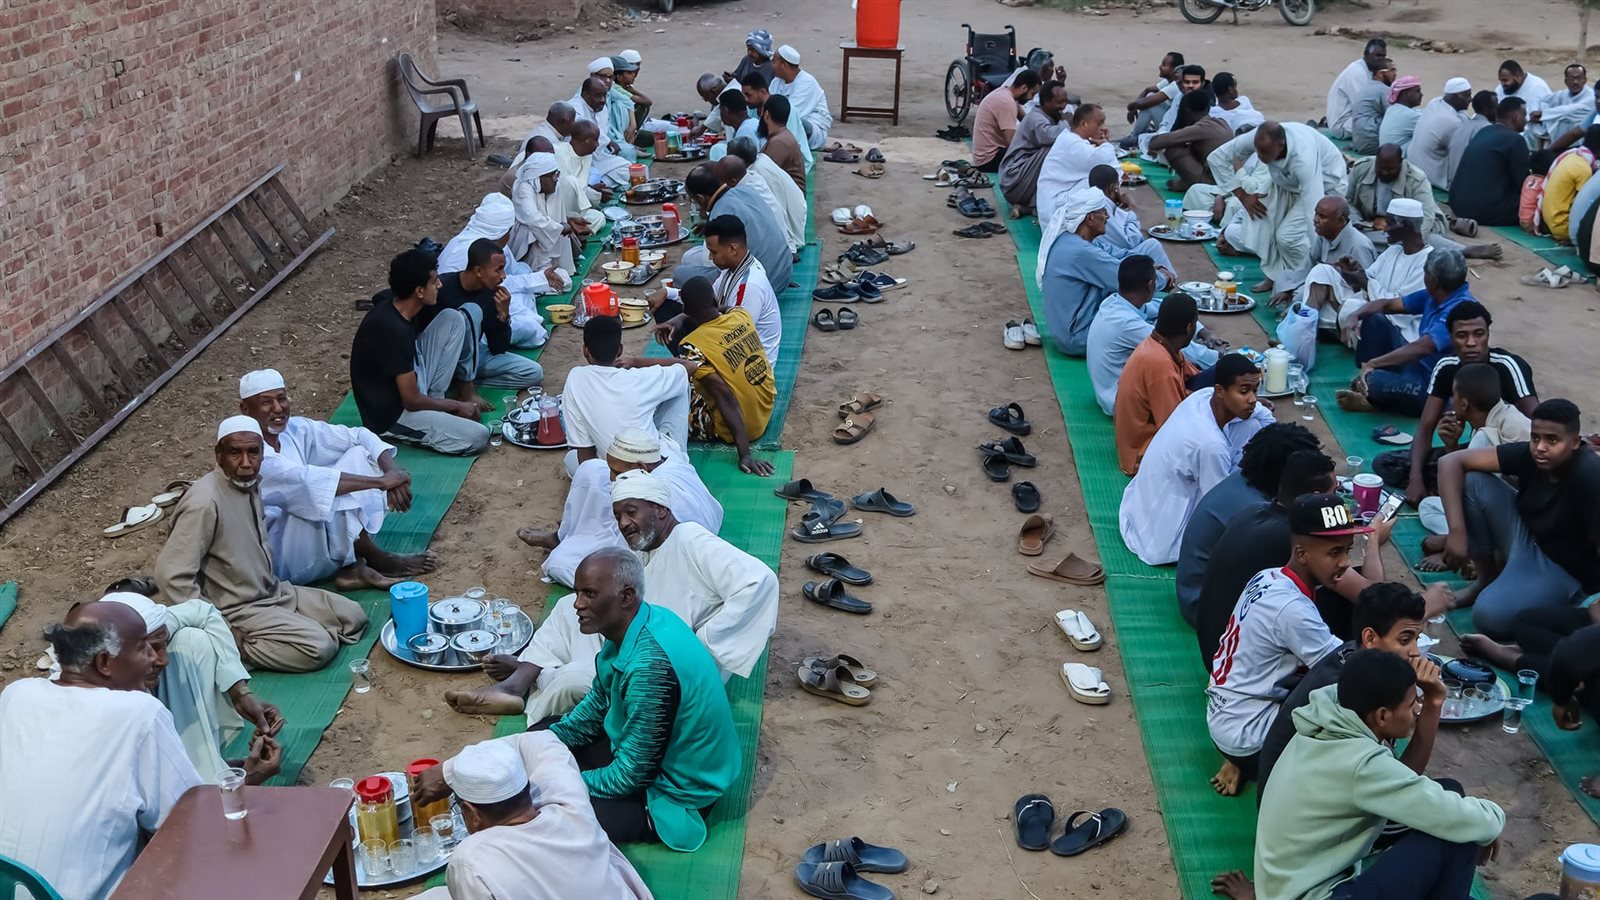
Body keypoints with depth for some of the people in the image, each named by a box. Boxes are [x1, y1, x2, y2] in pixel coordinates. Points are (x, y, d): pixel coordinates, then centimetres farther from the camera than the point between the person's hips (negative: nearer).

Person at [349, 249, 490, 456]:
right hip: (390, 417, -9)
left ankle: (435, 400, 6)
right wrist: (457, 406, -8)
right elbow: (412, 401, -24)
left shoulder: (393, 306, -3)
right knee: (478, 437, -22)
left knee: (453, 319, 2)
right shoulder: (393, 330, -30)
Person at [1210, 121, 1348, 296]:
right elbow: (1217, 158, -13)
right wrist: (1243, 195, -15)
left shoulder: (1303, 158, -41)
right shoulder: (1259, 139, -27)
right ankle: (1275, 274, 13)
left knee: (1288, 235, -25)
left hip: (1324, 186, -6)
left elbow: (1316, 212, -43)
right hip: (1286, 184, 6)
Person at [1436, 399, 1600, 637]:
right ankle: (1487, 579, 4)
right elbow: (1450, 461, -15)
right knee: (1470, 481, -14)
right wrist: (1457, 531, -24)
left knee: (1489, 616, -31)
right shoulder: (1528, 454, -14)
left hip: (1566, 571, -6)